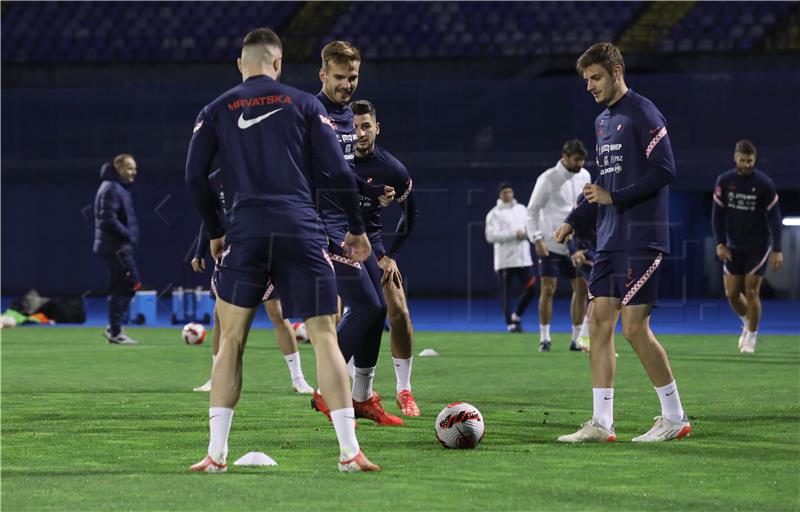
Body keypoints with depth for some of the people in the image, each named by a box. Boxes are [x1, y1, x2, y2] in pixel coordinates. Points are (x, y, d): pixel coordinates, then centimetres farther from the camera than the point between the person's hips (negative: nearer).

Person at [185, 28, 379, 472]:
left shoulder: (216, 111, 10)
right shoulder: (305, 105, 8)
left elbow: (195, 177, 6)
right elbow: (338, 172, 3)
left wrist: (214, 232, 19)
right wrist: (357, 229, 14)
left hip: (245, 232, 1)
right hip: (301, 231, -1)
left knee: (231, 341, 9)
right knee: (325, 337, 2)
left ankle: (216, 453, 5)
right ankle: (350, 451, -5)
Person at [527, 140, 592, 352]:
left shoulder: (584, 176, 5)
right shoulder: (548, 179, -12)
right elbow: (532, 211, -8)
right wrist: (537, 239, -16)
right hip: (550, 244, -5)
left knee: (581, 288, 0)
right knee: (548, 289, -6)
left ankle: (576, 339, 7)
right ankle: (544, 338, 2)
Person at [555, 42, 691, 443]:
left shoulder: (643, 114, -10)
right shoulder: (603, 120, 17)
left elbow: (665, 171, -17)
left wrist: (615, 198, -17)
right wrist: (573, 220, 19)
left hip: (641, 240, -9)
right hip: (610, 240, 9)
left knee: (634, 327, -9)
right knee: (599, 322, 4)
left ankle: (674, 418, 2)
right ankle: (601, 424, 6)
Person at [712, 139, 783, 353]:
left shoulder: (765, 184, -11)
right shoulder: (724, 181, -4)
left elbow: (774, 218, -9)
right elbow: (718, 214, 2)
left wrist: (777, 250, -13)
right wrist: (720, 243, -6)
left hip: (758, 246, -3)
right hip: (734, 247, 3)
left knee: (751, 291, -8)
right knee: (732, 293, 2)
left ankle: (752, 336, 9)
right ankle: (748, 323, 30)